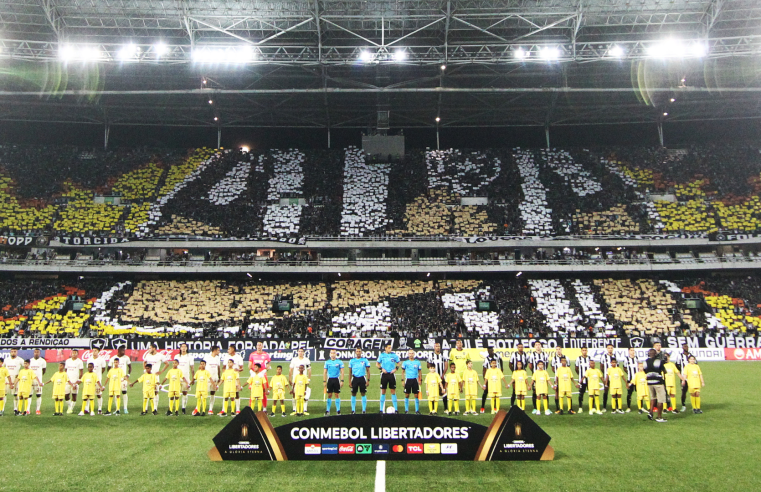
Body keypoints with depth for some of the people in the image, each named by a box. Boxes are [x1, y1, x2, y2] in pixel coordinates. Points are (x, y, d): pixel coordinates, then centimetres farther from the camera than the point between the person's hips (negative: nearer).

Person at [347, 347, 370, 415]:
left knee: (363, 394, 0)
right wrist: (349, 381, 4)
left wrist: (368, 380, -4)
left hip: (362, 378, -1)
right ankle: (353, 410, 12)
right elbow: (350, 371, 11)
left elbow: (368, 371, 4)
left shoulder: (365, 360, 3)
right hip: (355, 378, 1)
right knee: (353, 394, 4)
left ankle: (364, 410, 7)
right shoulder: (352, 361, 7)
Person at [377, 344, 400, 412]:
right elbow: (377, 363, 10)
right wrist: (381, 368, -5)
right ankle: (381, 409, 10)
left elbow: (398, 362, 13)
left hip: (391, 374, 0)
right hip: (384, 374, 0)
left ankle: (395, 408, 6)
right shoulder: (382, 355, 2)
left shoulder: (394, 355, 2)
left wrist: (395, 369, -2)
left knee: (393, 391, 1)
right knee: (383, 391, 3)